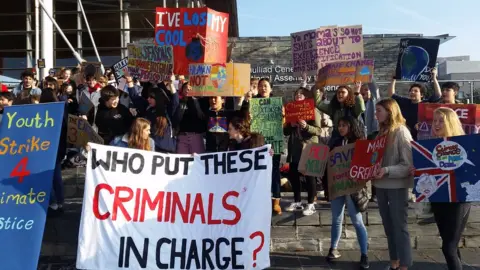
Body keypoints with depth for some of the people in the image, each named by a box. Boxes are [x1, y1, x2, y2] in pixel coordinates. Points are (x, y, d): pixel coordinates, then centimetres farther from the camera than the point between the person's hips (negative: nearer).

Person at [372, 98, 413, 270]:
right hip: (381, 185, 7)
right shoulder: (382, 132, 10)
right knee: (388, 226, 14)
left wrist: (387, 170, -27)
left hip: (397, 186, -7)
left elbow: (408, 164, -17)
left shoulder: (401, 132, -11)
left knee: (399, 226, 0)